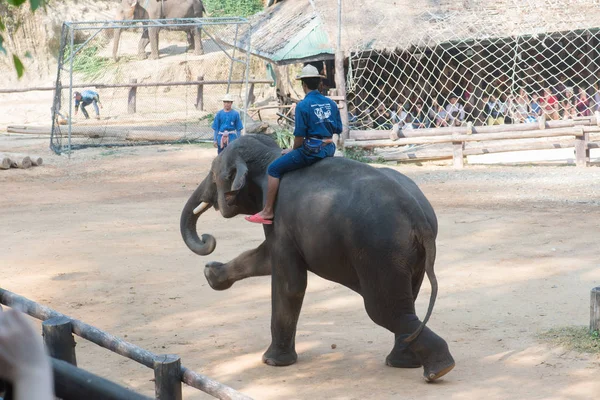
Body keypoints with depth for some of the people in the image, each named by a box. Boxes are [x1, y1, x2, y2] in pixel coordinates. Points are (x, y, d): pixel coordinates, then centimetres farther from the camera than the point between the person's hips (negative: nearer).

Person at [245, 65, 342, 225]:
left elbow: (299, 135, -10)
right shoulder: (331, 103, 7)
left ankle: (267, 212, 2)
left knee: (274, 169, 3)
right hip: (329, 149, 8)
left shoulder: (303, 105, -11)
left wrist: (293, 150, 8)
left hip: (312, 150, -8)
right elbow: (337, 129, 14)